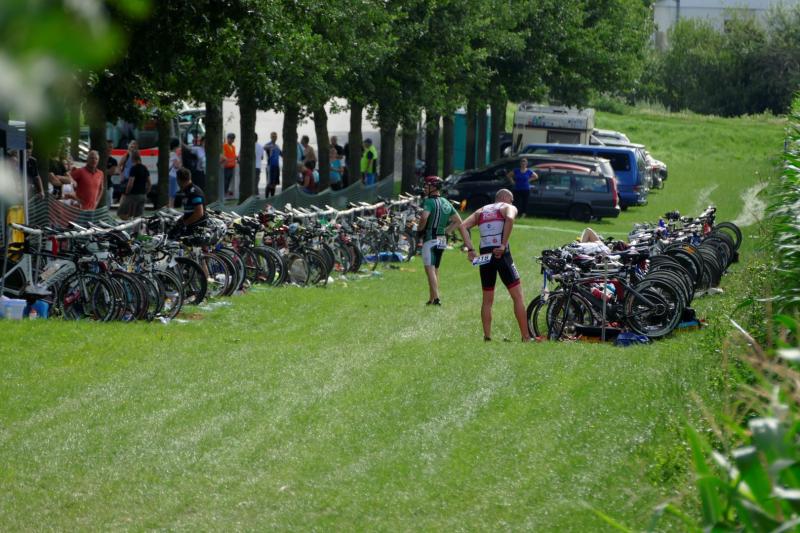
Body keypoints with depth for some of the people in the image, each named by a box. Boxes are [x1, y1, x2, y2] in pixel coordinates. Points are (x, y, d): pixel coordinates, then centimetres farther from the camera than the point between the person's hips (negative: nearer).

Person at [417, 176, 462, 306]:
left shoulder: (430, 202, -11)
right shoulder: (446, 203, 14)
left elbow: (424, 217, -29)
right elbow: (458, 221, 19)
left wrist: (419, 228, -11)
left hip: (430, 239, -8)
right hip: (442, 240, 8)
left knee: (430, 269, -9)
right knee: (435, 270, 15)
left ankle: (436, 298, -20)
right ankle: (431, 300, 19)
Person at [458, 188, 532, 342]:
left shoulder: (481, 211, 21)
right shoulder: (508, 208, 7)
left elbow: (463, 226, 6)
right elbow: (510, 218, -18)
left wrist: (470, 249, 0)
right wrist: (503, 245, -16)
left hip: (484, 256, 4)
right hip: (502, 254, -4)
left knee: (487, 300, 14)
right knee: (517, 296, 2)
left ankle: (487, 336, 10)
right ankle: (526, 337, 0)